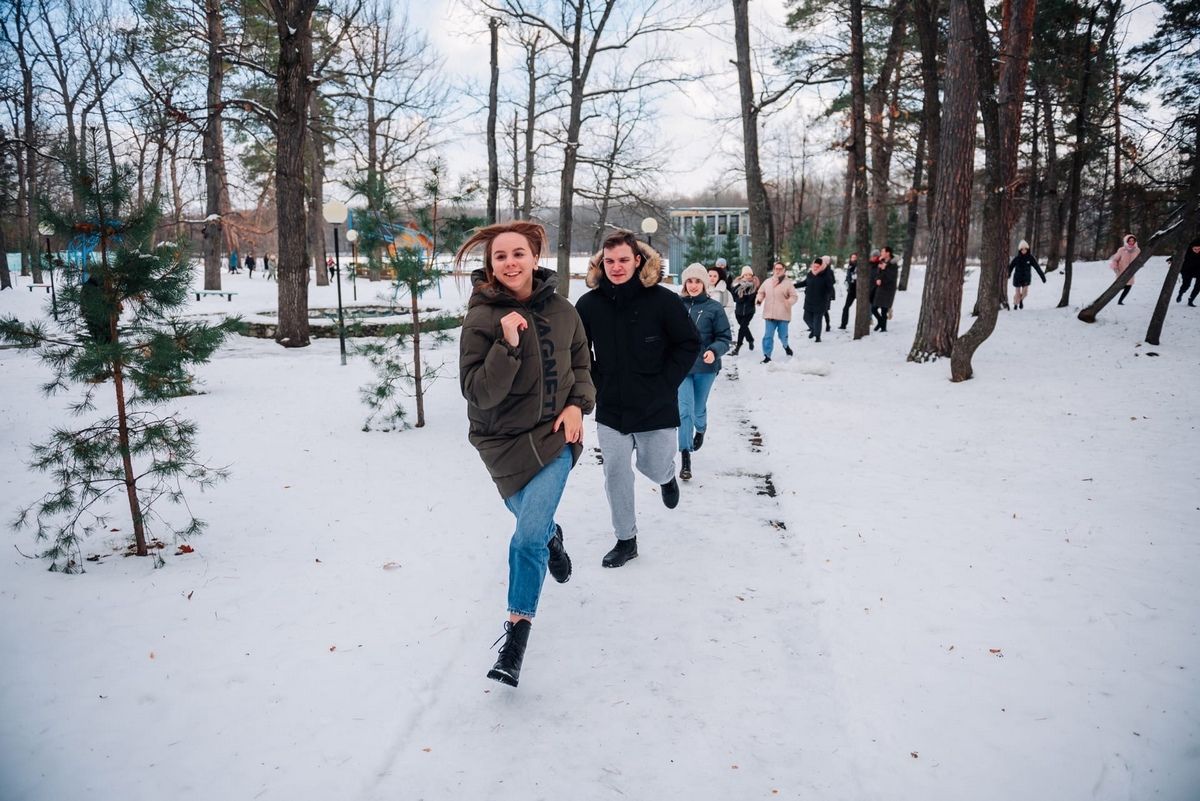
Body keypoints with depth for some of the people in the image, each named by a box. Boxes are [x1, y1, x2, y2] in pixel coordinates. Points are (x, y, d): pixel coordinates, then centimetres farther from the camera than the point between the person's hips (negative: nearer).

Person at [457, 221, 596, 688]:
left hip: (554, 436, 0)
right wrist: (508, 345, -30)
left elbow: (582, 364, 12)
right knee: (535, 526, 19)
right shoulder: (482, 319, -13)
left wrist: (577, 405, -4)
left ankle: (517, 633, 3)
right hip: (504, 443, 0)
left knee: (528, 538, -13)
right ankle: (553, 536, 57)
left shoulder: (561, 310, -3)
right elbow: (478, 393, -18)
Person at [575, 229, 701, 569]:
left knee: (655, 468, 10)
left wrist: (666, 383, -8)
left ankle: (667, 476, 49)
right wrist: (595, 385, 1)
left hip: (656, 408, -2)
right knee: (616, 474, 6)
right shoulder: (589, 304, -5)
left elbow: (689, 344, -3)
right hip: (610, 409, 2)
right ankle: (626, 540, 23)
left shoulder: (662, 300, -12)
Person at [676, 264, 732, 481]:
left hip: (705, 368, 0)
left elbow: (724, 338, -6)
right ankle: (685, 457, 0)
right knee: (685, 410, -9)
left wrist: (714, 351, -24)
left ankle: (700, 430, 52)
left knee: (698, 409, 17)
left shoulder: (714, 308, -7)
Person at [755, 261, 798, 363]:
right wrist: (758, 299, -2)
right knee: (768, 336, -1)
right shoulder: (767, 282, 7)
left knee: (783, 335, 8)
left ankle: (785, 346, 42)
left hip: (783, 315, -2)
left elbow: (794, 296, -5)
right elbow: (761, 292, 18)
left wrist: (789, 302, -24)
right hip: (769, 314, 2)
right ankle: (767, 356, 5)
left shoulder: (787, 283, -3)